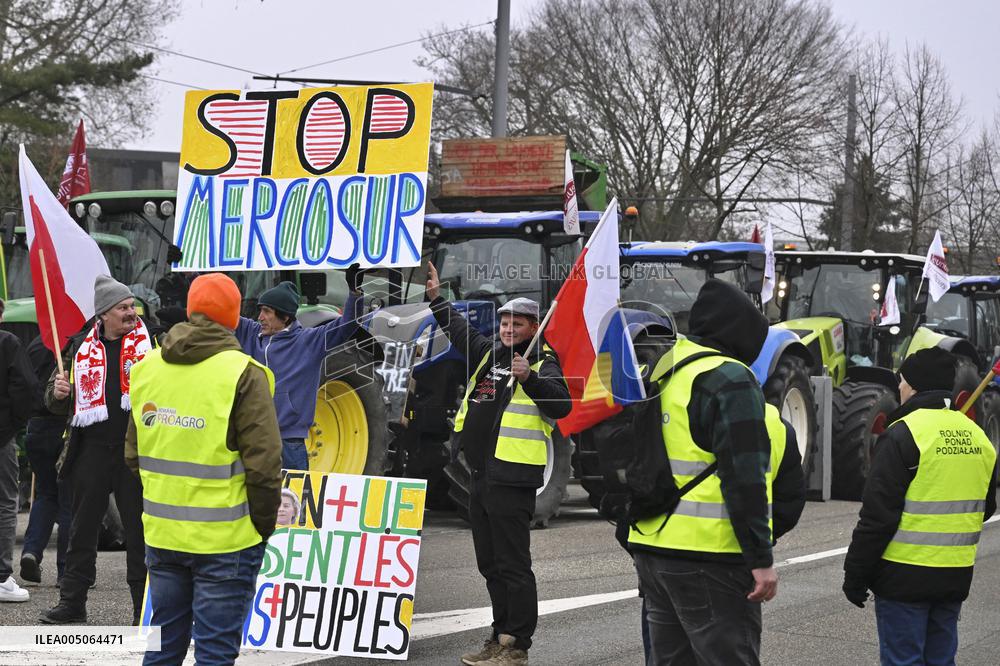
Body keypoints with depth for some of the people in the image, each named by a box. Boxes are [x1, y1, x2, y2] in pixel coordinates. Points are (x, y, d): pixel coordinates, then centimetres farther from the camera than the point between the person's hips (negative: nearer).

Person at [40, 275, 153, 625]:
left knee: (140, 530, 3)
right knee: (82, 529, 8)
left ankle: (144, 605, 11)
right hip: (92, 449, 2)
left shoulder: (149, 342, 2)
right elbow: (57, 404, 18)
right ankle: (72, 602, 17)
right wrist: (58, 392, -5)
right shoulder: (82, 348, 9)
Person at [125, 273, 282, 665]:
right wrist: (264, 525, -2)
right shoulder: (242, 375, -13)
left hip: (161, 534, 6)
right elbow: (264, 463, -15)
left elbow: (133, 453, 12)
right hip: (224, 540, -5)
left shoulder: (147, 367, 5)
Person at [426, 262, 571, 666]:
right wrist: (436, 297, 30)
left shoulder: (543, 364, -5)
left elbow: (561, 405, -20)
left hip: (512, 478, -9)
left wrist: (530, 378, -31)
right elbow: (459, 331, 33)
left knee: (512, 564, -7)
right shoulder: (489, 354, 17)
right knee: (490, 564, 14)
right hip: (482, 476, 9)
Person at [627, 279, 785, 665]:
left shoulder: (664, 372, 15)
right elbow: (744, 479, -19)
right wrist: (761, 559, -19)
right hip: (708, 554, -9)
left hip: (651, 545, 9)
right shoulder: (729, 379, -12)